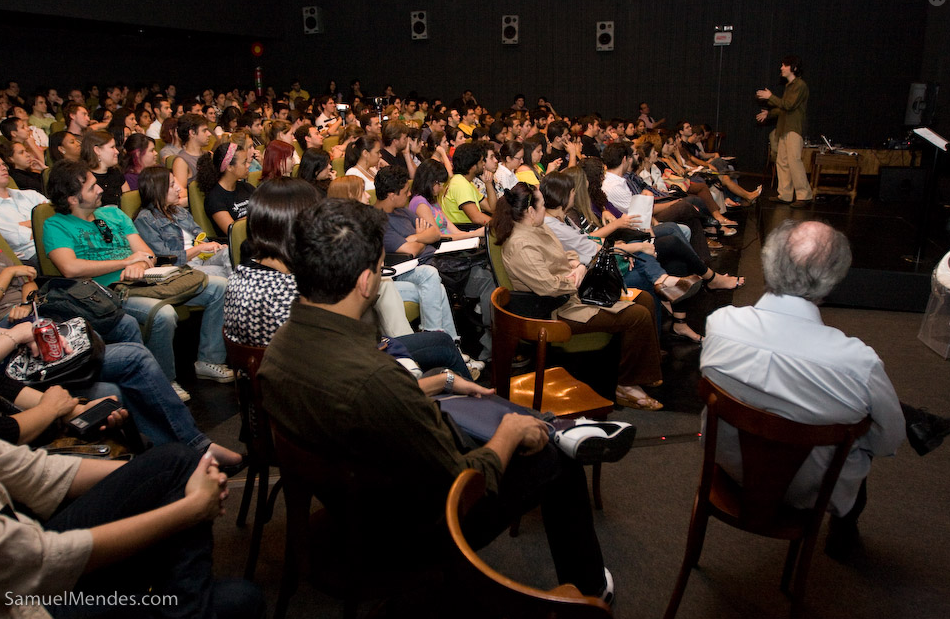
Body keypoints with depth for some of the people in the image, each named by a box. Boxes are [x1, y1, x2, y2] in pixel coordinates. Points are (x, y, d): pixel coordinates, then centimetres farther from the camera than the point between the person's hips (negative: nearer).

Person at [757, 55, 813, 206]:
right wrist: (769, 113, 19)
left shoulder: (800, 85, -10)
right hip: (785, 129, 10)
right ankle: (785, 195, 12)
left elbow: (789, 105, -19)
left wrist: (770, 97, -13)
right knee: (782, 162, 8)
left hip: (794, 129, -10)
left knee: (794, 160, -15)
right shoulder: (789, 85, 19)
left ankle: (804, 195, -12)